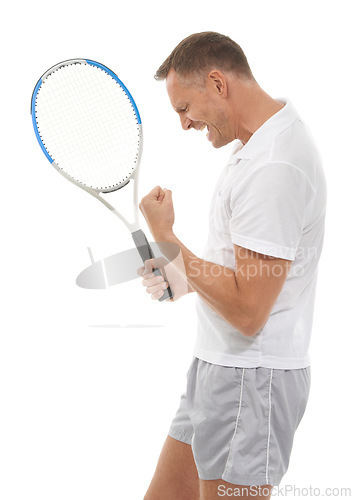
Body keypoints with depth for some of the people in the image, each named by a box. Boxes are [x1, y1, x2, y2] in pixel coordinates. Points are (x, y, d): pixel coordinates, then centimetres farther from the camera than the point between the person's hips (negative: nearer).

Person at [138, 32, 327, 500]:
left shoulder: (274, 168, -24)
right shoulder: (258, 142, 10)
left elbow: (247, 312, -25)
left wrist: (166, 236, -17)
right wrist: (185, 277, 7)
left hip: (250, 379, -10)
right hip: (223, 367, 10)